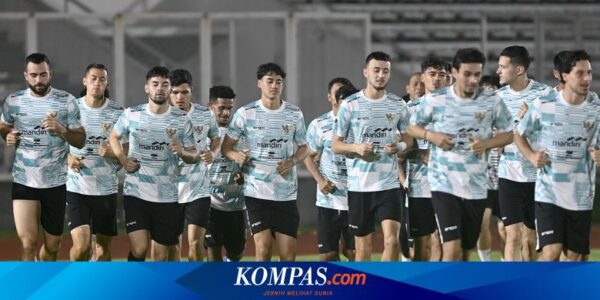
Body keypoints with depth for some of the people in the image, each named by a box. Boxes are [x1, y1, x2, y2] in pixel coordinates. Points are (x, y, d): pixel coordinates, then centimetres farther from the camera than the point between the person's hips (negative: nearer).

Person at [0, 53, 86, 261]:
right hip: (24, 181, 0)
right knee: (28, 242, -15)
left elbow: (80, 141, -1)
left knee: (52, 245, 10)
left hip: (55, 183, 0)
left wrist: (62, 130, -21)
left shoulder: (66, 101, -3)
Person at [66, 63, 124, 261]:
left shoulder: (118, 113, 1)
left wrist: (112, 153, -17)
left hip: (106, 189, 1)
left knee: (103, 248, 7)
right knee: (81, 245, -14)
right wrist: (68, 159, -9)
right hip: (76, 187, -1)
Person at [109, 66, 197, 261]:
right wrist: (123, 159, 0)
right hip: (135, 193, -1)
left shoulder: (182, 120, 1)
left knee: (161, 256, 6)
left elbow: (193, 156, 7)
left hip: (167, 196, 1)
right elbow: (114, 137, 18)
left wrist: (182, 152, -16)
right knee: (139, 250, -15)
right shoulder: (131, 115, -1)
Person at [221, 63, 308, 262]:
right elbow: (226, 146, 3)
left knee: (288, 253, 0)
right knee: (263, 248, -11)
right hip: (257, 191, -2)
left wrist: (292, 161, -5)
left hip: (286, 193, 2)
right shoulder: (246, 113, -1)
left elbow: (303, 147, 17)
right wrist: (236, 155, -20)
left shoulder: (294, 114, 6)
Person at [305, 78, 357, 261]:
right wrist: (320, 180, -3)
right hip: (328, 200, 1)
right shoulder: (318, 125, 4)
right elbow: (309, 156, 11)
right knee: (327, 254, 1)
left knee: (354, 253, 1)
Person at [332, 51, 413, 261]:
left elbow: (408, 138, 16)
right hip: (359, 186, -1)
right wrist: (356, 147, -17)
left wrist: (399, 146, -7)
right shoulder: (350, 105, -1)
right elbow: (336, 145, 3)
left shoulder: (398, 106, 6)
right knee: (363, 247, 5)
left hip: (389, 184, 1)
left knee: (392, 240, -14)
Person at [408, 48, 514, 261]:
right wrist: (431, 135, -11)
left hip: (476, 187, 3)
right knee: (452, 249, -16)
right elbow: (413, 126, 10)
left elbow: (508, 133, 9)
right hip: (444, 185, -3)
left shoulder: (492, 102, 0)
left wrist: (487, 143, -11)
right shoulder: (435, 100, -3)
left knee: (465, 250, 14)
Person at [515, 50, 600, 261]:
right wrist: (532, 156, -9)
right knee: (551, 252, -16)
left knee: (575, 256, 7)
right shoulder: (543, 105, -6)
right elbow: (519, 135, 9)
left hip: (581, 196, 3)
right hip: (549, 193, -3)